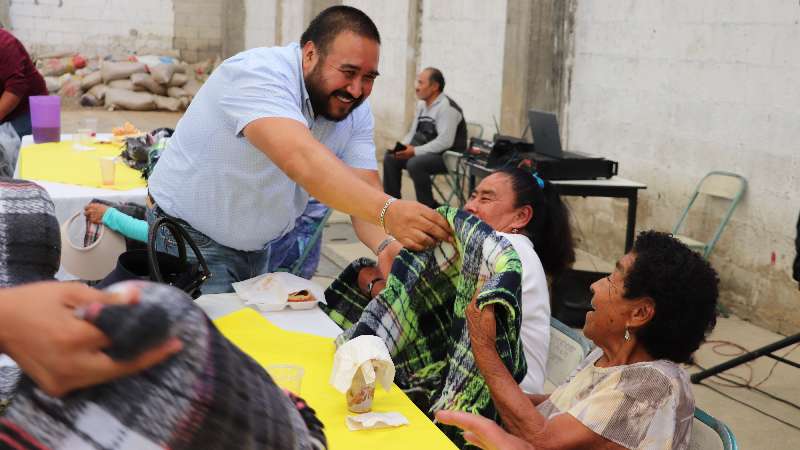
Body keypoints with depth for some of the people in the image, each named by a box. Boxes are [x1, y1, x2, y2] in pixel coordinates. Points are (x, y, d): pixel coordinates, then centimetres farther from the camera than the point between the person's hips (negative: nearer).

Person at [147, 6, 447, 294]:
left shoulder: (356, 110, -7)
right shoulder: (260, 75, -29)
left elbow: (365, 192, -16)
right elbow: (301, 159, -46)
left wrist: (390, 247, -38)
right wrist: (387, 211, -57)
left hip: (256, 247, 7)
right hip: (192, 239, -6)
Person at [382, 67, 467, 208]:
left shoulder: (446, 107, -18)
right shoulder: (422, 105, 10)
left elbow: (445, 141, -27)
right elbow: (413, 132, 18)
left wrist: (415, 151, -25)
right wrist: (402, 146, -4)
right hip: (427, 152, 9)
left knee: (415, 163, -32)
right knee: (390, 158, 2)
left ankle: (429, 207, -17)